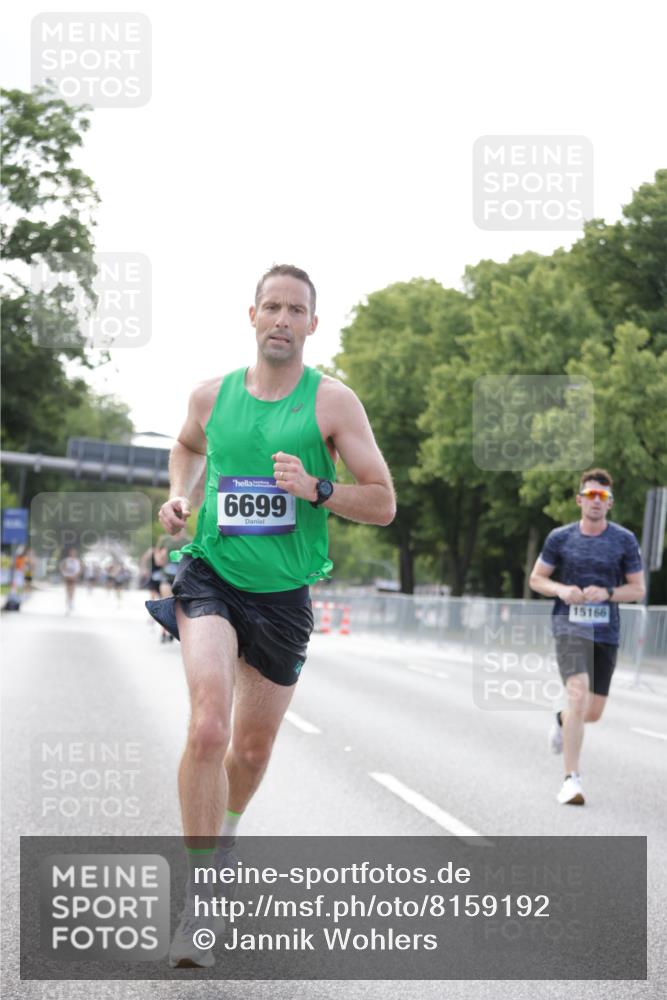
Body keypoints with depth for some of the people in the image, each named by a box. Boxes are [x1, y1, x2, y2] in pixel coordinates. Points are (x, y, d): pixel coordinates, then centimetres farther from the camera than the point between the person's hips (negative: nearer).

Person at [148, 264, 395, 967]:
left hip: (283, 592, 1)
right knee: (208, 726, -23)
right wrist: (178, 494, 7)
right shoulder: (212, 394, 3)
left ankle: (225, 830, 50)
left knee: (252, 747, 14)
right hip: (210, 574, -1)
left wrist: (315, 489, -20)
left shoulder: (332, 402, -4)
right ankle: (195, 902, -17)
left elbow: (382, 504, -3)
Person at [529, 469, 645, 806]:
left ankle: (562, 720, 46)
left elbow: (638, 589, 5)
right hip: (569, 627, -2)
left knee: (593, 713, 7)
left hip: (606, 632, 2)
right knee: (578, 693, -23)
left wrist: (607, 593, -13)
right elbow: (537, 579, 10)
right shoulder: (560, 537, 3)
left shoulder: (624, 540, 4)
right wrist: (561, 590, -10)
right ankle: (571, 779, -20)